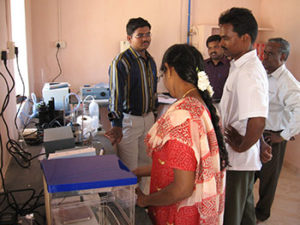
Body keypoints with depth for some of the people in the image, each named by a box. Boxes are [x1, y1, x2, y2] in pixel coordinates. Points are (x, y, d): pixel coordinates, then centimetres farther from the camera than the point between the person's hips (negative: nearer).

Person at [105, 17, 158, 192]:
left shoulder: (150, 61, 9)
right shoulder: (121, 61, -16)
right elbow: (116, 93, -24)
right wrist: (117, 125, -31)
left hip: (148, 118, 7)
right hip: (129, 119, -7)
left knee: (145, 162, 18)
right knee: (129, 167, 2)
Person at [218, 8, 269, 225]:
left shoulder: (248, 72, -25)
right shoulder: (242, 65, 8)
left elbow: (258, 121, -35)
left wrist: (242, 146, -20)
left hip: (238, 159, -10)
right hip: (241, 158, 10)